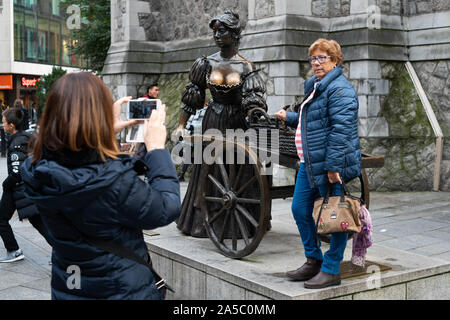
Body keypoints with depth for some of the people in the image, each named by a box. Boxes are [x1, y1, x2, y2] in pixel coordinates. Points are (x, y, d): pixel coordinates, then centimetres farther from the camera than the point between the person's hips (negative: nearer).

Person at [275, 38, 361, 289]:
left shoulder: (339, 89, -14)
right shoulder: (316, 86, 19)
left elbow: (341, 129, -22)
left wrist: (333, 166, -26)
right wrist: (289, 118, 39)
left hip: (331, 165, -11)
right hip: (310, 164, 11)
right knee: (300, 210, 15)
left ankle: (331, 271, 10)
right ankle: (313, 261, 29)